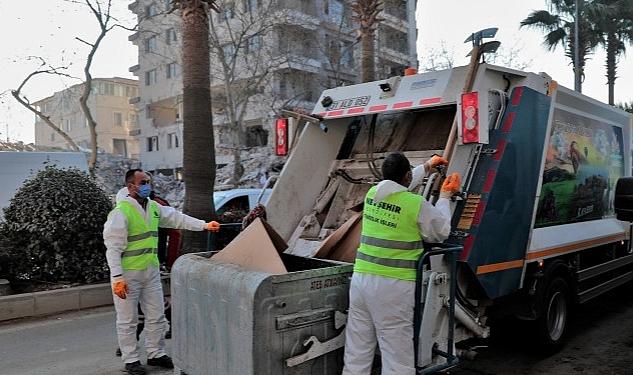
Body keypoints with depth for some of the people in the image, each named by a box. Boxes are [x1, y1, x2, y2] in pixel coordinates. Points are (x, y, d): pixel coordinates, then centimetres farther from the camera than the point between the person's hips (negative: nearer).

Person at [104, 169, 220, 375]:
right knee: (128, 320, 6)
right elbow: (113, 247, -15)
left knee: (156, 317, 14)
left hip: (151, 271, 7)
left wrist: (204, 225, -2)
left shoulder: (154, 207, 8)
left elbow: (177, 218, 9)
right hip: (128, 274, -7)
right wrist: (117, 278, -19)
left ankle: (156, 354, 29)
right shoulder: (121, 211, -14)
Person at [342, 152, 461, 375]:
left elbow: (396, 186, 30)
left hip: (361, 278, 6)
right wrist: (445, 197, 19)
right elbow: (441, 233, 7)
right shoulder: (416, 203, -9)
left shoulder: (372, 194, 7)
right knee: (397, 356, 3)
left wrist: (426, 167, 40)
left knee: (357, 353, 12)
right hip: (393, 285, -6)